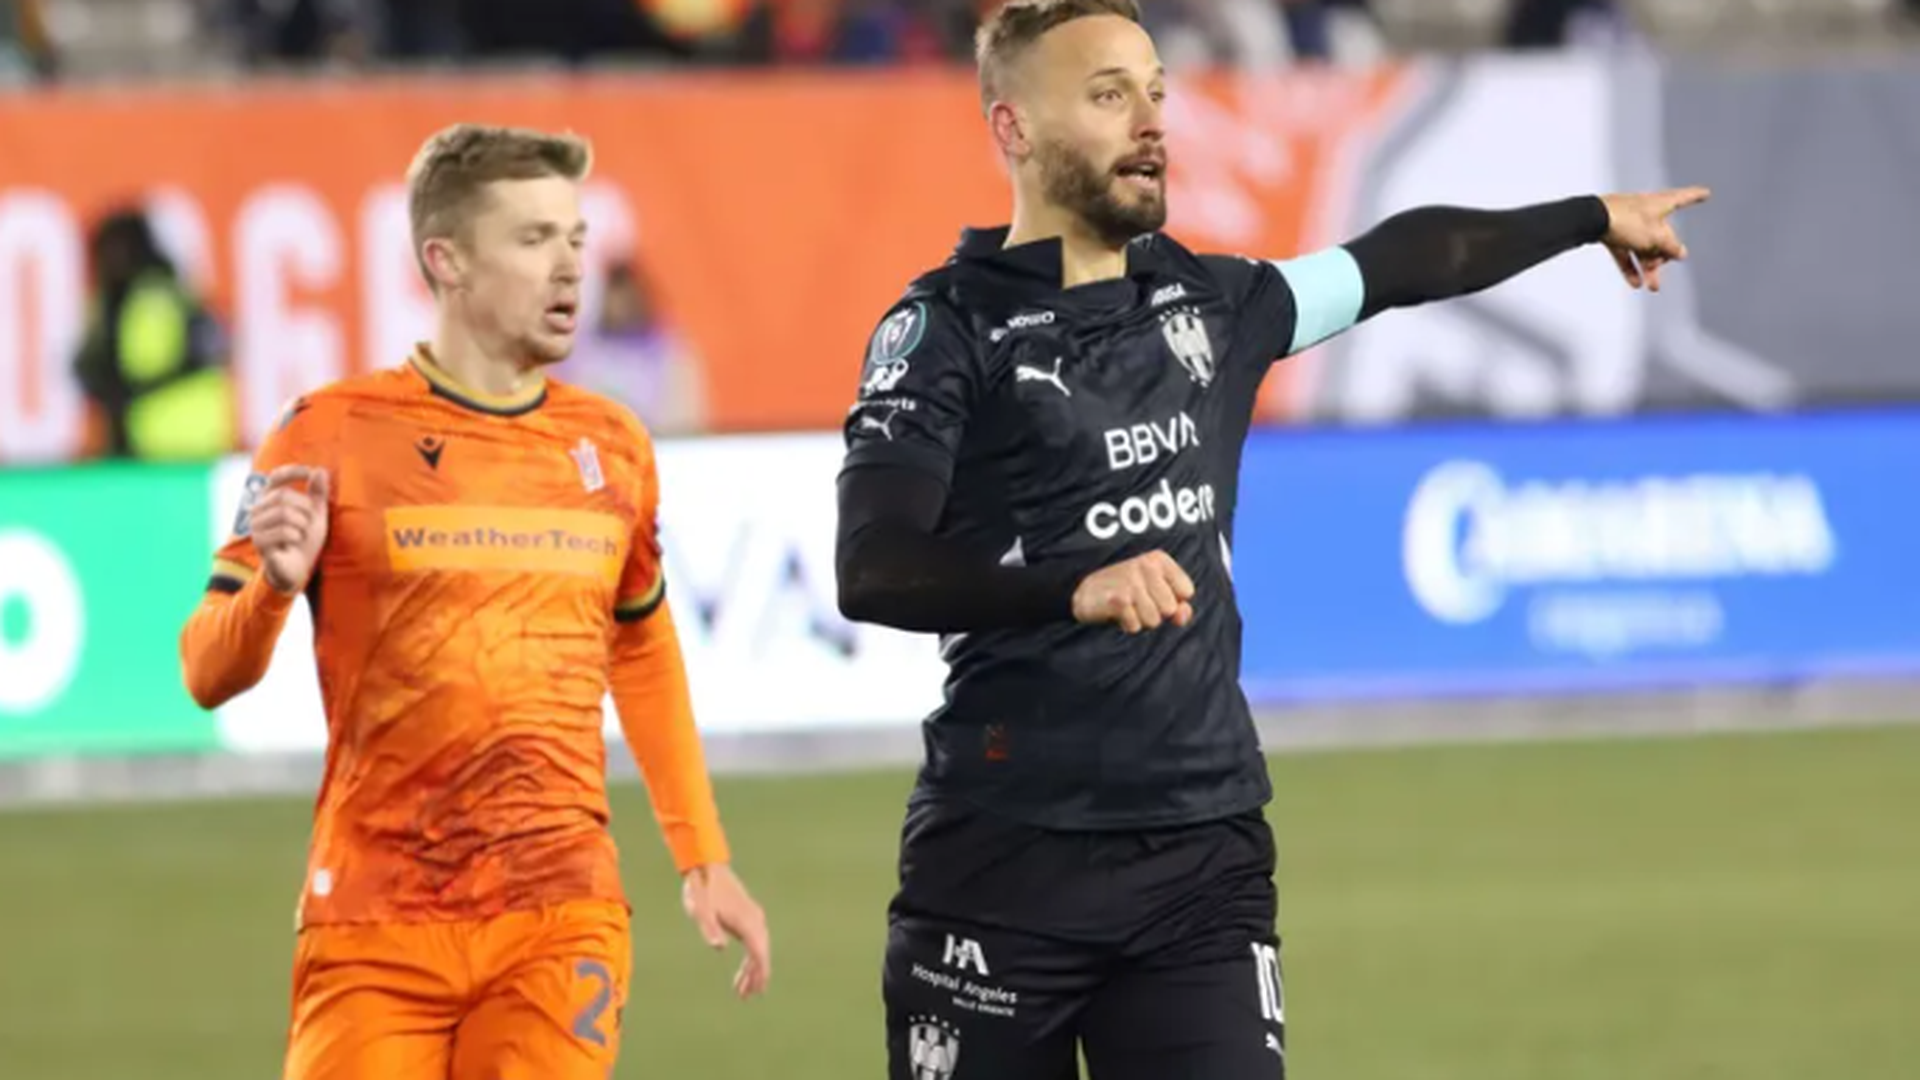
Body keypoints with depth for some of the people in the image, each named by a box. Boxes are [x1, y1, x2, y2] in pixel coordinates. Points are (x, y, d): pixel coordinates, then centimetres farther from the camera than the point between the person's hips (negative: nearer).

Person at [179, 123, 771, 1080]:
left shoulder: (611, 448, 10)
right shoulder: (336, 434, -2)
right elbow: (209, 674, -1)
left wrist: (703, 860, 20)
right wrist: (276, 585, -22)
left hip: (564, 923, 3)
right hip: (377, 928, -3)